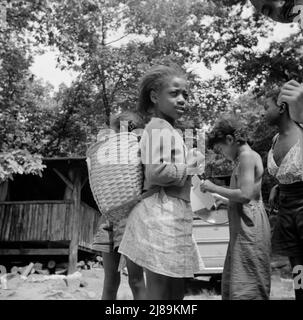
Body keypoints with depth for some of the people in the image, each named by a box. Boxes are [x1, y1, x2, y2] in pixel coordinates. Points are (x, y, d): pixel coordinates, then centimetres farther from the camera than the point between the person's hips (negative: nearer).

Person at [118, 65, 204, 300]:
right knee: (160, 292, -3)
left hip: (170, 218, 11)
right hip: (163, 216, -11)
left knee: (176, 291, 17)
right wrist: (191, 164, -10)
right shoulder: (161, 128, -11)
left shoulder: (162, 129, 21)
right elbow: (156, 172, -23)